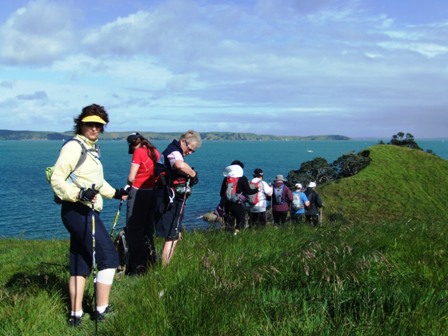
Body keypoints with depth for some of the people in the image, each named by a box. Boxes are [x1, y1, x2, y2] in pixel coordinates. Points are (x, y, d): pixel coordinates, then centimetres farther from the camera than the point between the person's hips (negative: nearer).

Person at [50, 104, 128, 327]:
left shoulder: (92, 149, 17)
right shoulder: (74, 147, -12)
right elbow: (57, 179, -19)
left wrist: (115, 193, 28)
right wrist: (79, 194, -31)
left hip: (86, 212, 9)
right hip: (77, 211, -9)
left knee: (81, 263, 11)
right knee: (108, 256, -7)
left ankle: (76, 315, 16)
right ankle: (101, 310, 1)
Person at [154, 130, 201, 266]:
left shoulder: (175, 152, 18)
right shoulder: (174, 151, -15)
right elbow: (180, 165, -38)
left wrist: (188, 179, 5)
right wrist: (193, 174, -24)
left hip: (173, 199, 11)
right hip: (169, 200, -11)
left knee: (177, 233, 19)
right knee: (172, 236, -8)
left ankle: (165, 265, 26)